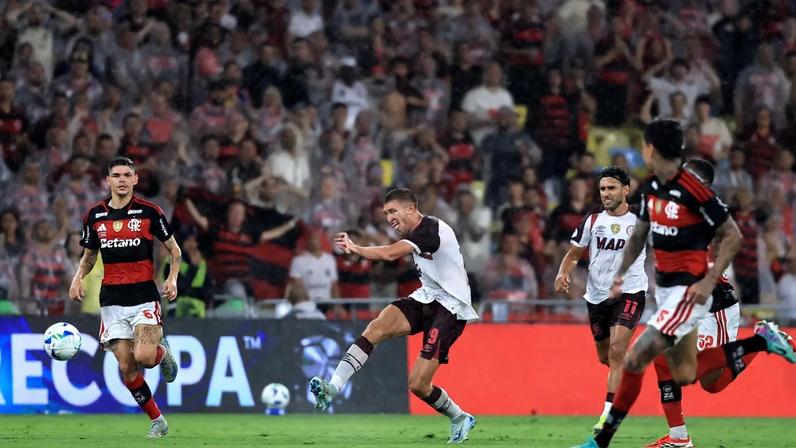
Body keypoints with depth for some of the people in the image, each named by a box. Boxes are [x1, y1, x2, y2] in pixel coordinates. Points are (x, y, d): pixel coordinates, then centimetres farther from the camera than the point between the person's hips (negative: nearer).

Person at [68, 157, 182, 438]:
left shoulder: (149, 211, -2)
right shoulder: (95, 215, 7)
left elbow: (174, 249, 6)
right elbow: (89, 255, 19)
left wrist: (172, 279, -10)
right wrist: (78, 279, 0)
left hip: (144, 295, -3)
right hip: (112, 298, 3)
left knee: (144, 357, -22)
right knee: (126, 367, -3)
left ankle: (162, 352, 16)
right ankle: (157, 420, 12)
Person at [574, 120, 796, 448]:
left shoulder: (693, 189, -19)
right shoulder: (651, 187, 6)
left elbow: (733, 235, -14)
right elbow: (639, 234, 21)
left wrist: (710, 281, -20)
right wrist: (621, 274, 11)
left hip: (688, 289, -9)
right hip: (664, 286, 9)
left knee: (635, 360, -16)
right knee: (684, 375, 12)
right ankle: (761, 340, 23)